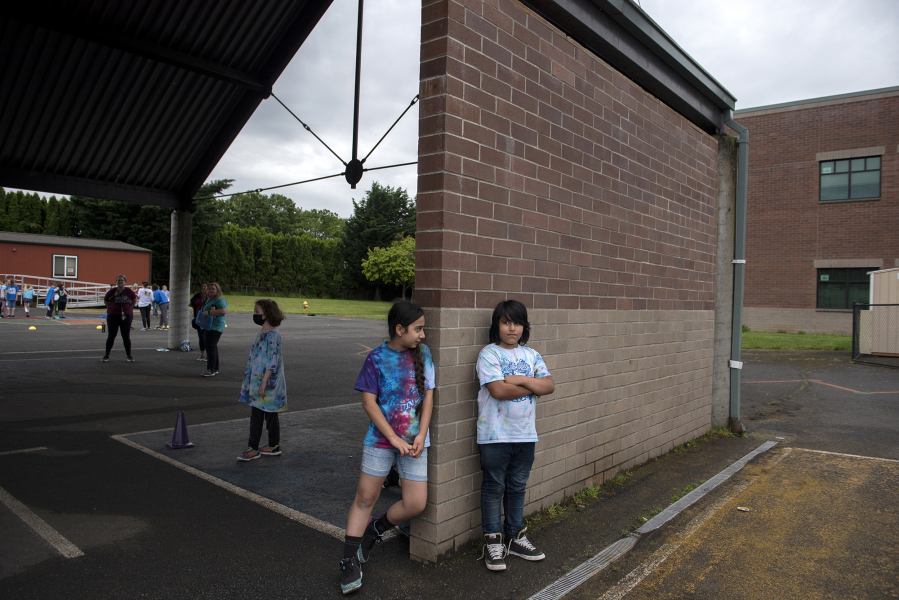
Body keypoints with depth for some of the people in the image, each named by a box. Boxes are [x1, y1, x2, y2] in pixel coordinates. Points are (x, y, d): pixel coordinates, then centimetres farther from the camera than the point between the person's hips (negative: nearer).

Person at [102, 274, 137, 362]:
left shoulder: (129, 291, -3)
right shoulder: (112, 291, -3)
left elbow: (134, 300, 15)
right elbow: (105, 301, 13)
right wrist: (111, 308, 6)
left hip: (126, 315, 0)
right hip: (113, 316, 0)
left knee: (126, 336, 2)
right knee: (111, 335, 2)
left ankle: (128, 356, 11)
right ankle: (106, 355, 13)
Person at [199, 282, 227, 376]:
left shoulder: (220, 300, -13)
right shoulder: (209, 300, 20)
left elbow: (224, 311, -30)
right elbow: (205, 311, 38)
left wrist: (208, 312, -26)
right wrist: (202, 312, 15)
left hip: (215, 327, -11)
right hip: (210, 327, 11)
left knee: (210, 346, -13)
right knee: (213, 347, 14)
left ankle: (211, 370, -12)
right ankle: (215, 369, 22)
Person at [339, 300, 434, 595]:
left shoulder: (423, 354, 2)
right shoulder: (376, 358, -7)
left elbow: (428, 396, 3)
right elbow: (369, 402, -9)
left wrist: (421, 435, -8)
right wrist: (395, 439, -14)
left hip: (415, 441, 3)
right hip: (380, 439, -3)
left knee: (416, 504, 1)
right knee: (365, 497, 3)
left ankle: (374, 530, 27)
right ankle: (350, 562, 18)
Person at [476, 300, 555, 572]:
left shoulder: (531, 355, 7)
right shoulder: (489, 354, -10)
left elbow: (549, 385, -4)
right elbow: (498, 390, -22)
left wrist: (519, 379, -17)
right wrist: (533, 386, -11)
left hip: (525, 434, 5)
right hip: (495, 435, -5)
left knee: (517, 487, 17)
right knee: (494, 488, 8)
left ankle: (515, 537, 31)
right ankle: (493, 542, 22)